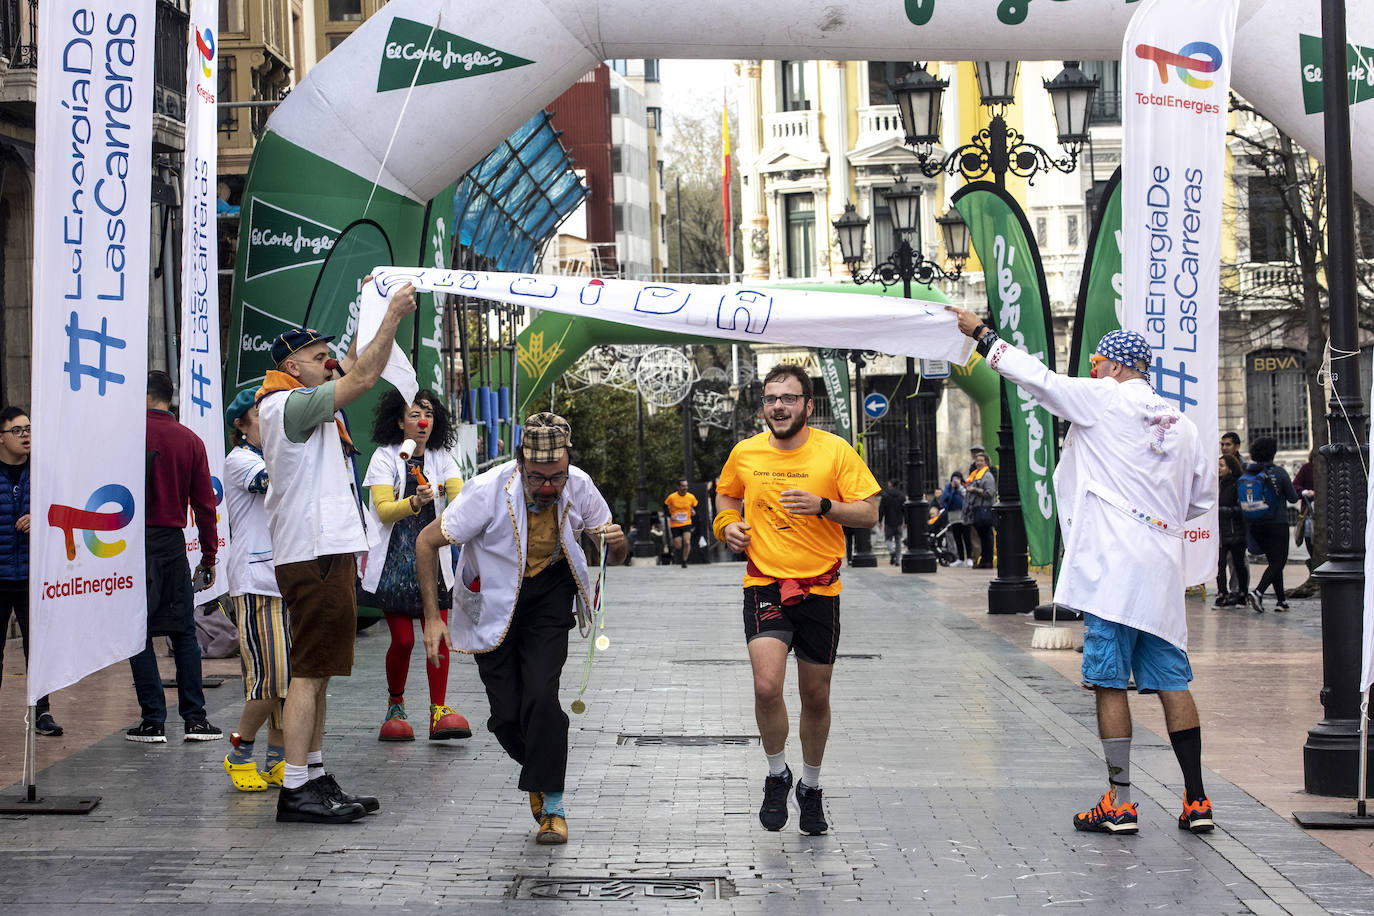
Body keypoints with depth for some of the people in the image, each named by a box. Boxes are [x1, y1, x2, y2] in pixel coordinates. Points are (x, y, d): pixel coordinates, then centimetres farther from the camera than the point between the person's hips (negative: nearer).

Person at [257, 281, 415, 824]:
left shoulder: (307, 404, 19)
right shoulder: (287, 404, -11)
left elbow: (353, 371, 31)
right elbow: (363, 379, -17)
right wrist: (392, 317, -10)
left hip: (328, 552, 11)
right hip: (314, 554, -11)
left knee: (317, 672, 12)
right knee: (310, 671, -11)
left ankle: (317, 779, 17)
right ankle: (296, 790, -11)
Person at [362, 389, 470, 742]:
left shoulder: (441, 458, 8)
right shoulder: (385, 457, -2)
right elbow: (384, 511, -13)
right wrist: (415, 502, -31)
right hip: (394, 560, -3)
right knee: (403, 640, -5)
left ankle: (439, 712, -7)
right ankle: (395, 707, 16)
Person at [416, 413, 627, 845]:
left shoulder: (579, 487, -18)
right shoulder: (488, 491, -27)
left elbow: (611, 554, -1)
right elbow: (426, 542, -16)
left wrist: (616, 543, -27)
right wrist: (432, 618, -18)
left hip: (550, 594, 1)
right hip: (494, 601, -1)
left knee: (541, 696, -18)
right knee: (506, 715, -3)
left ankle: (552, 805, -4)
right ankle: (538, 770, 31)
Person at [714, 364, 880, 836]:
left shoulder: (835, 450, -6)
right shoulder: (745, 453, 2)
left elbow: (869, 513, -6)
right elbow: (726, 495, 22)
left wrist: (823, 506, -22)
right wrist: (729, 523, 1)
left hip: (820, 589, 0)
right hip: (764, 586, 0)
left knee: (816, 697, 10)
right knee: (767, 687, -19)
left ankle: (811, 788, 33)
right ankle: (777, 776, 7)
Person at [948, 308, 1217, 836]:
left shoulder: (1106, 398, -3)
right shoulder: (1183, 425, 15)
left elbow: (1037, 377, -1)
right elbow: (1204, 497, 21)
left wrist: (980, 333, 8)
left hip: (1113, 564, -6)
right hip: (1163, 567, 6)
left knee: (1109, 684, -2)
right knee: (1171, 682, 8)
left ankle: (1119, 803, -1)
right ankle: (1196, 802, 9)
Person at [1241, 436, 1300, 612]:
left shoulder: (1245, 475, 2)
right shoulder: (1278, 472, -10)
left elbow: (1242, 504, 5)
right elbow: (1293, 498, -4)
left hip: (1254, 525, 5)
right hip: (1276, 523, -5)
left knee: (1273, 561, 16)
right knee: (1278, 561, -1)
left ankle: (1281, 600, 14)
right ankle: (1258, 592, -21)